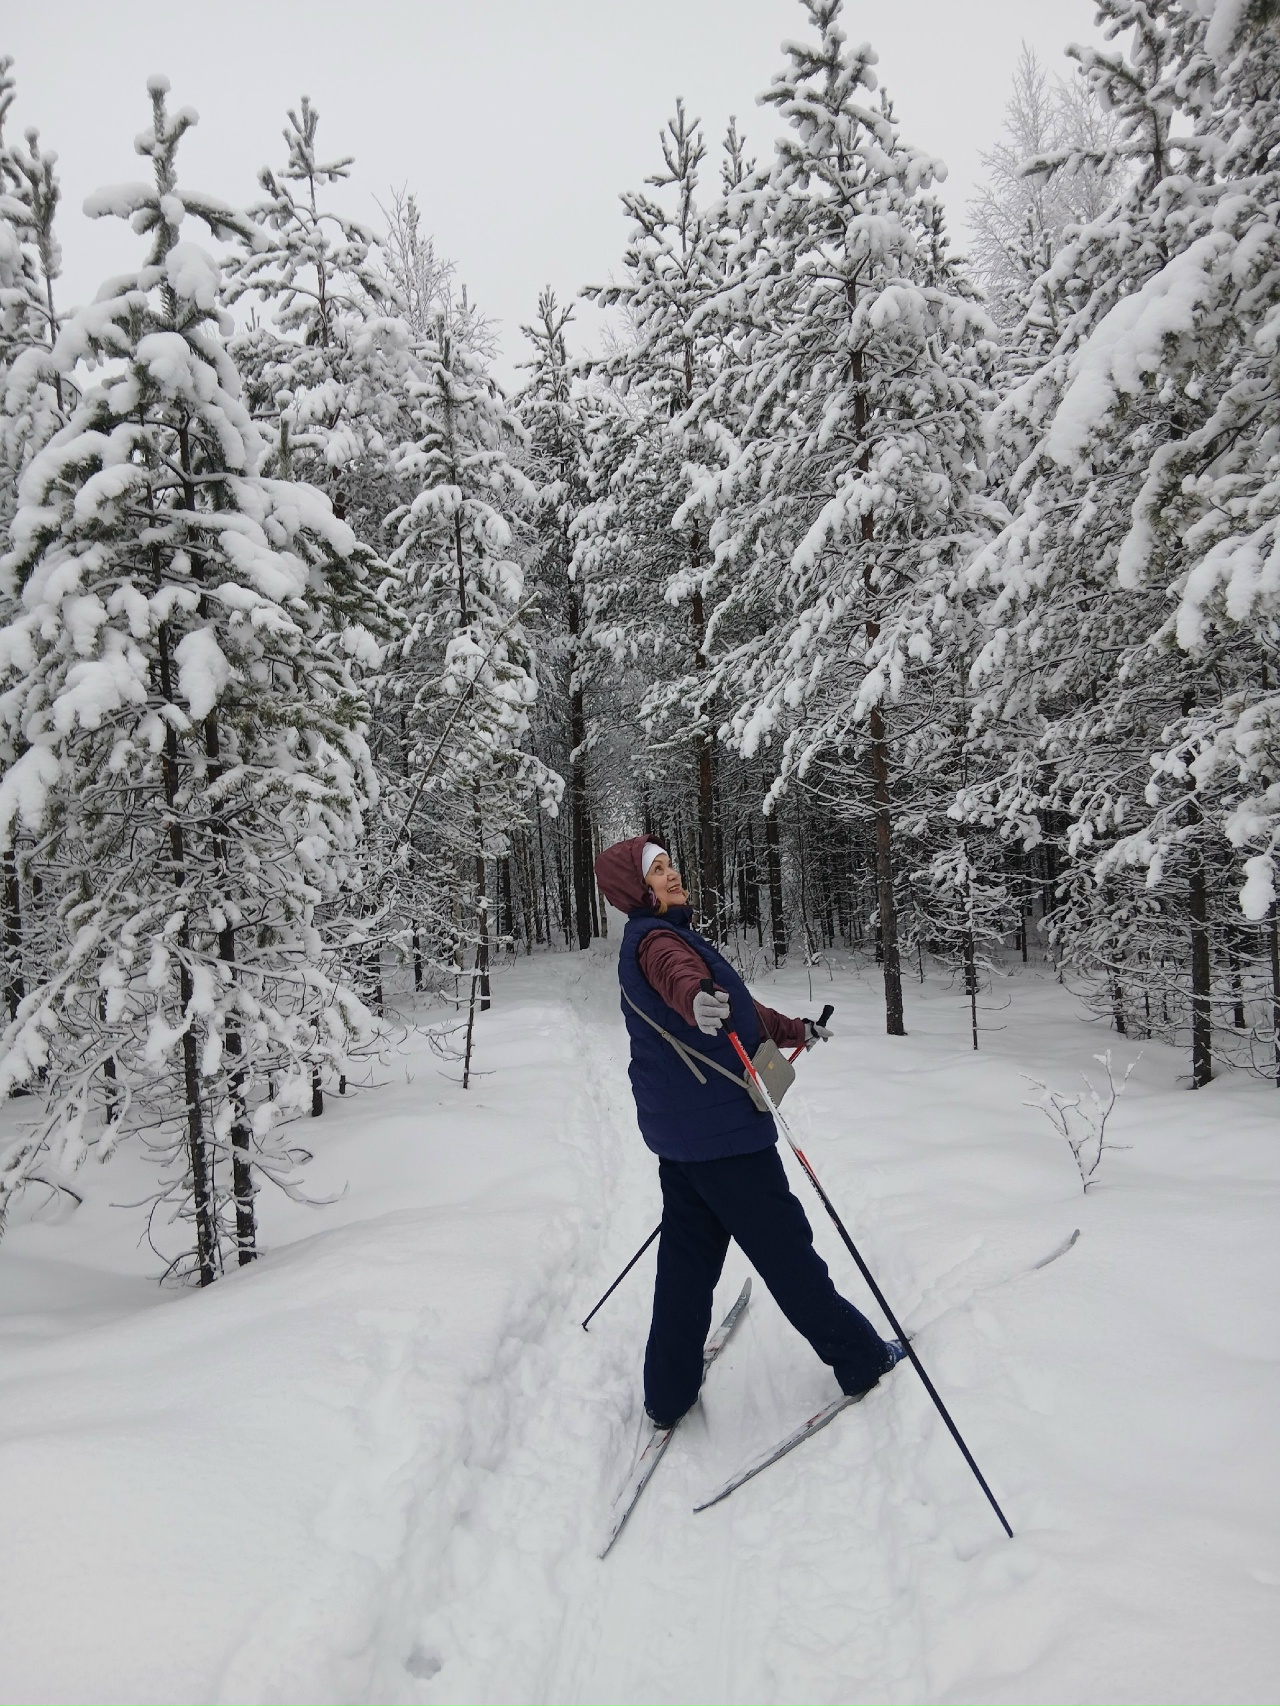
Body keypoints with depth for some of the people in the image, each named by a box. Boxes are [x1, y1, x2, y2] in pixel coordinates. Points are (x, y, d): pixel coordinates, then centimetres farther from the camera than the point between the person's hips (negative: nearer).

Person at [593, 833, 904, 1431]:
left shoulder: (657, 937, 16)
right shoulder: (655, 938, -16)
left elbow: (735, 1008, 27)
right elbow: (677, 971, -43)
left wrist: (792, 1030, 37)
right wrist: (698, 996, -65)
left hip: (678, 1131, 10)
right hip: (723, 1131, -10)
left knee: (688, 1254, 15)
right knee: (784, 1247, 5)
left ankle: (668, 1394, 22)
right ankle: (859, 1358, 21)